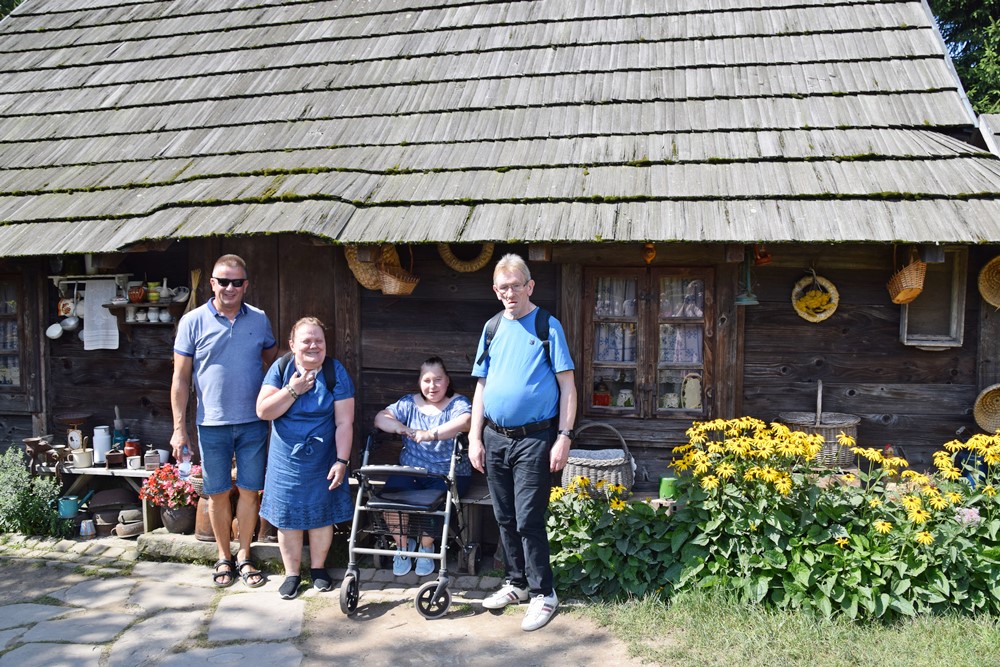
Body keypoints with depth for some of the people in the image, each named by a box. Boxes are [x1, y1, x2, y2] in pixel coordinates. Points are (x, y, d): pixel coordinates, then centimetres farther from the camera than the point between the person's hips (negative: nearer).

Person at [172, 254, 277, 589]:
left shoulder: (259, 319, 2)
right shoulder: (193, 322, -5)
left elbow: (272, 360, 16)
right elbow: (180, 378, -3)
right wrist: (179, 429, -7)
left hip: (253, 422, 2)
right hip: (212, 424, -1)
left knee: (249, 490, 8)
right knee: (218, 493, 9)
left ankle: (244, 556, 23)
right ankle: (224, 557, 26)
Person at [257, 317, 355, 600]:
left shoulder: (336, 372, -10)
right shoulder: (280, 369, -5)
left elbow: (344, 422, -12)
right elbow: (263, 411, -11)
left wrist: (341, 461, -16)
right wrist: (293, 390, -20)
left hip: (322, 462, -1)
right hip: (286, 462, 1)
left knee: (322, 515, 10)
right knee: (287, 517, 8)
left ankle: (318, 568, 31)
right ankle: (292, 573, 26)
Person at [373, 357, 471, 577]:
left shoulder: (458, 403, -1)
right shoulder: (409, 403, 13)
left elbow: (465, 421, -24)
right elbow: (381, 418, 2)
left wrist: (431, 434, -37)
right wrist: (402, 428, -20)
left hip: (448, 474, -3)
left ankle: (426, 547, 3)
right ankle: (402, 546, 2)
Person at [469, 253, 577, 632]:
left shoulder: (548, 326, -4)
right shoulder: (492, 328, 10)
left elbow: (567, 386, -6)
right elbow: (481, 386, 12)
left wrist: (564, 437, -12)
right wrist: (475, 438, 6)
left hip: (535, 438, -5)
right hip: (494, 438, 5)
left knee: (528, 520, -4)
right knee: (505, 518, 14)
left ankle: (543, 593, 12)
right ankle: (517, 582, 31)